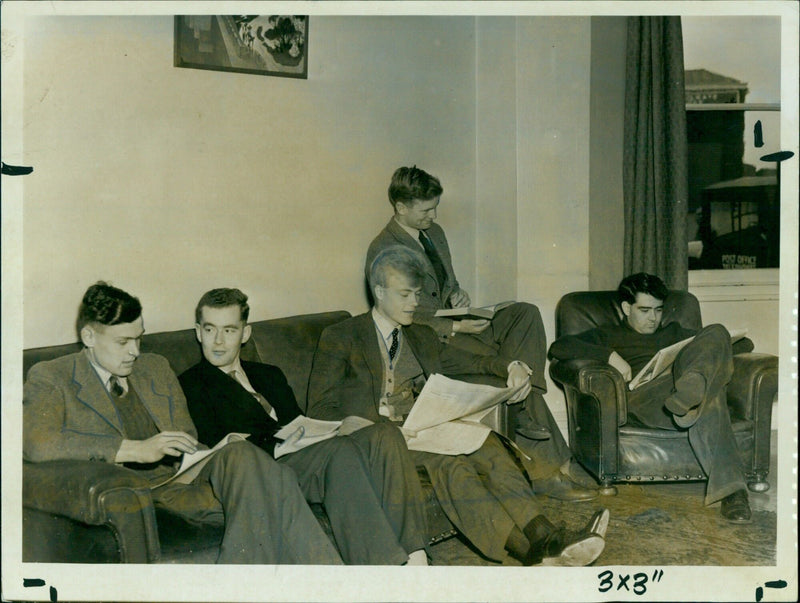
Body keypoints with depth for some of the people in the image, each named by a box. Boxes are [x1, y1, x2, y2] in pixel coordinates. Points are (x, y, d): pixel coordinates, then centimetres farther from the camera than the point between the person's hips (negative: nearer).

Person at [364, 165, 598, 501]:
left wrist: (457, 295, 0)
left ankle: (527, 419, -24)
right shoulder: (383, 251, -13)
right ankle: (549, 465, -15)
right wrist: (454, 328, -23)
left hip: (456, 325, 8)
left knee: (525, 314, -16)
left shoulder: (434, 232, 14)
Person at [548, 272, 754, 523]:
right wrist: (610, 355, -4)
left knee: (716, 332, -27)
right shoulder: (606, 336, 30)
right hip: (642, 397, -3)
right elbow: (558, 347, 10)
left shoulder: (673, 332, 42)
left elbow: (745, 343, 40)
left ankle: (691, 391, -59)